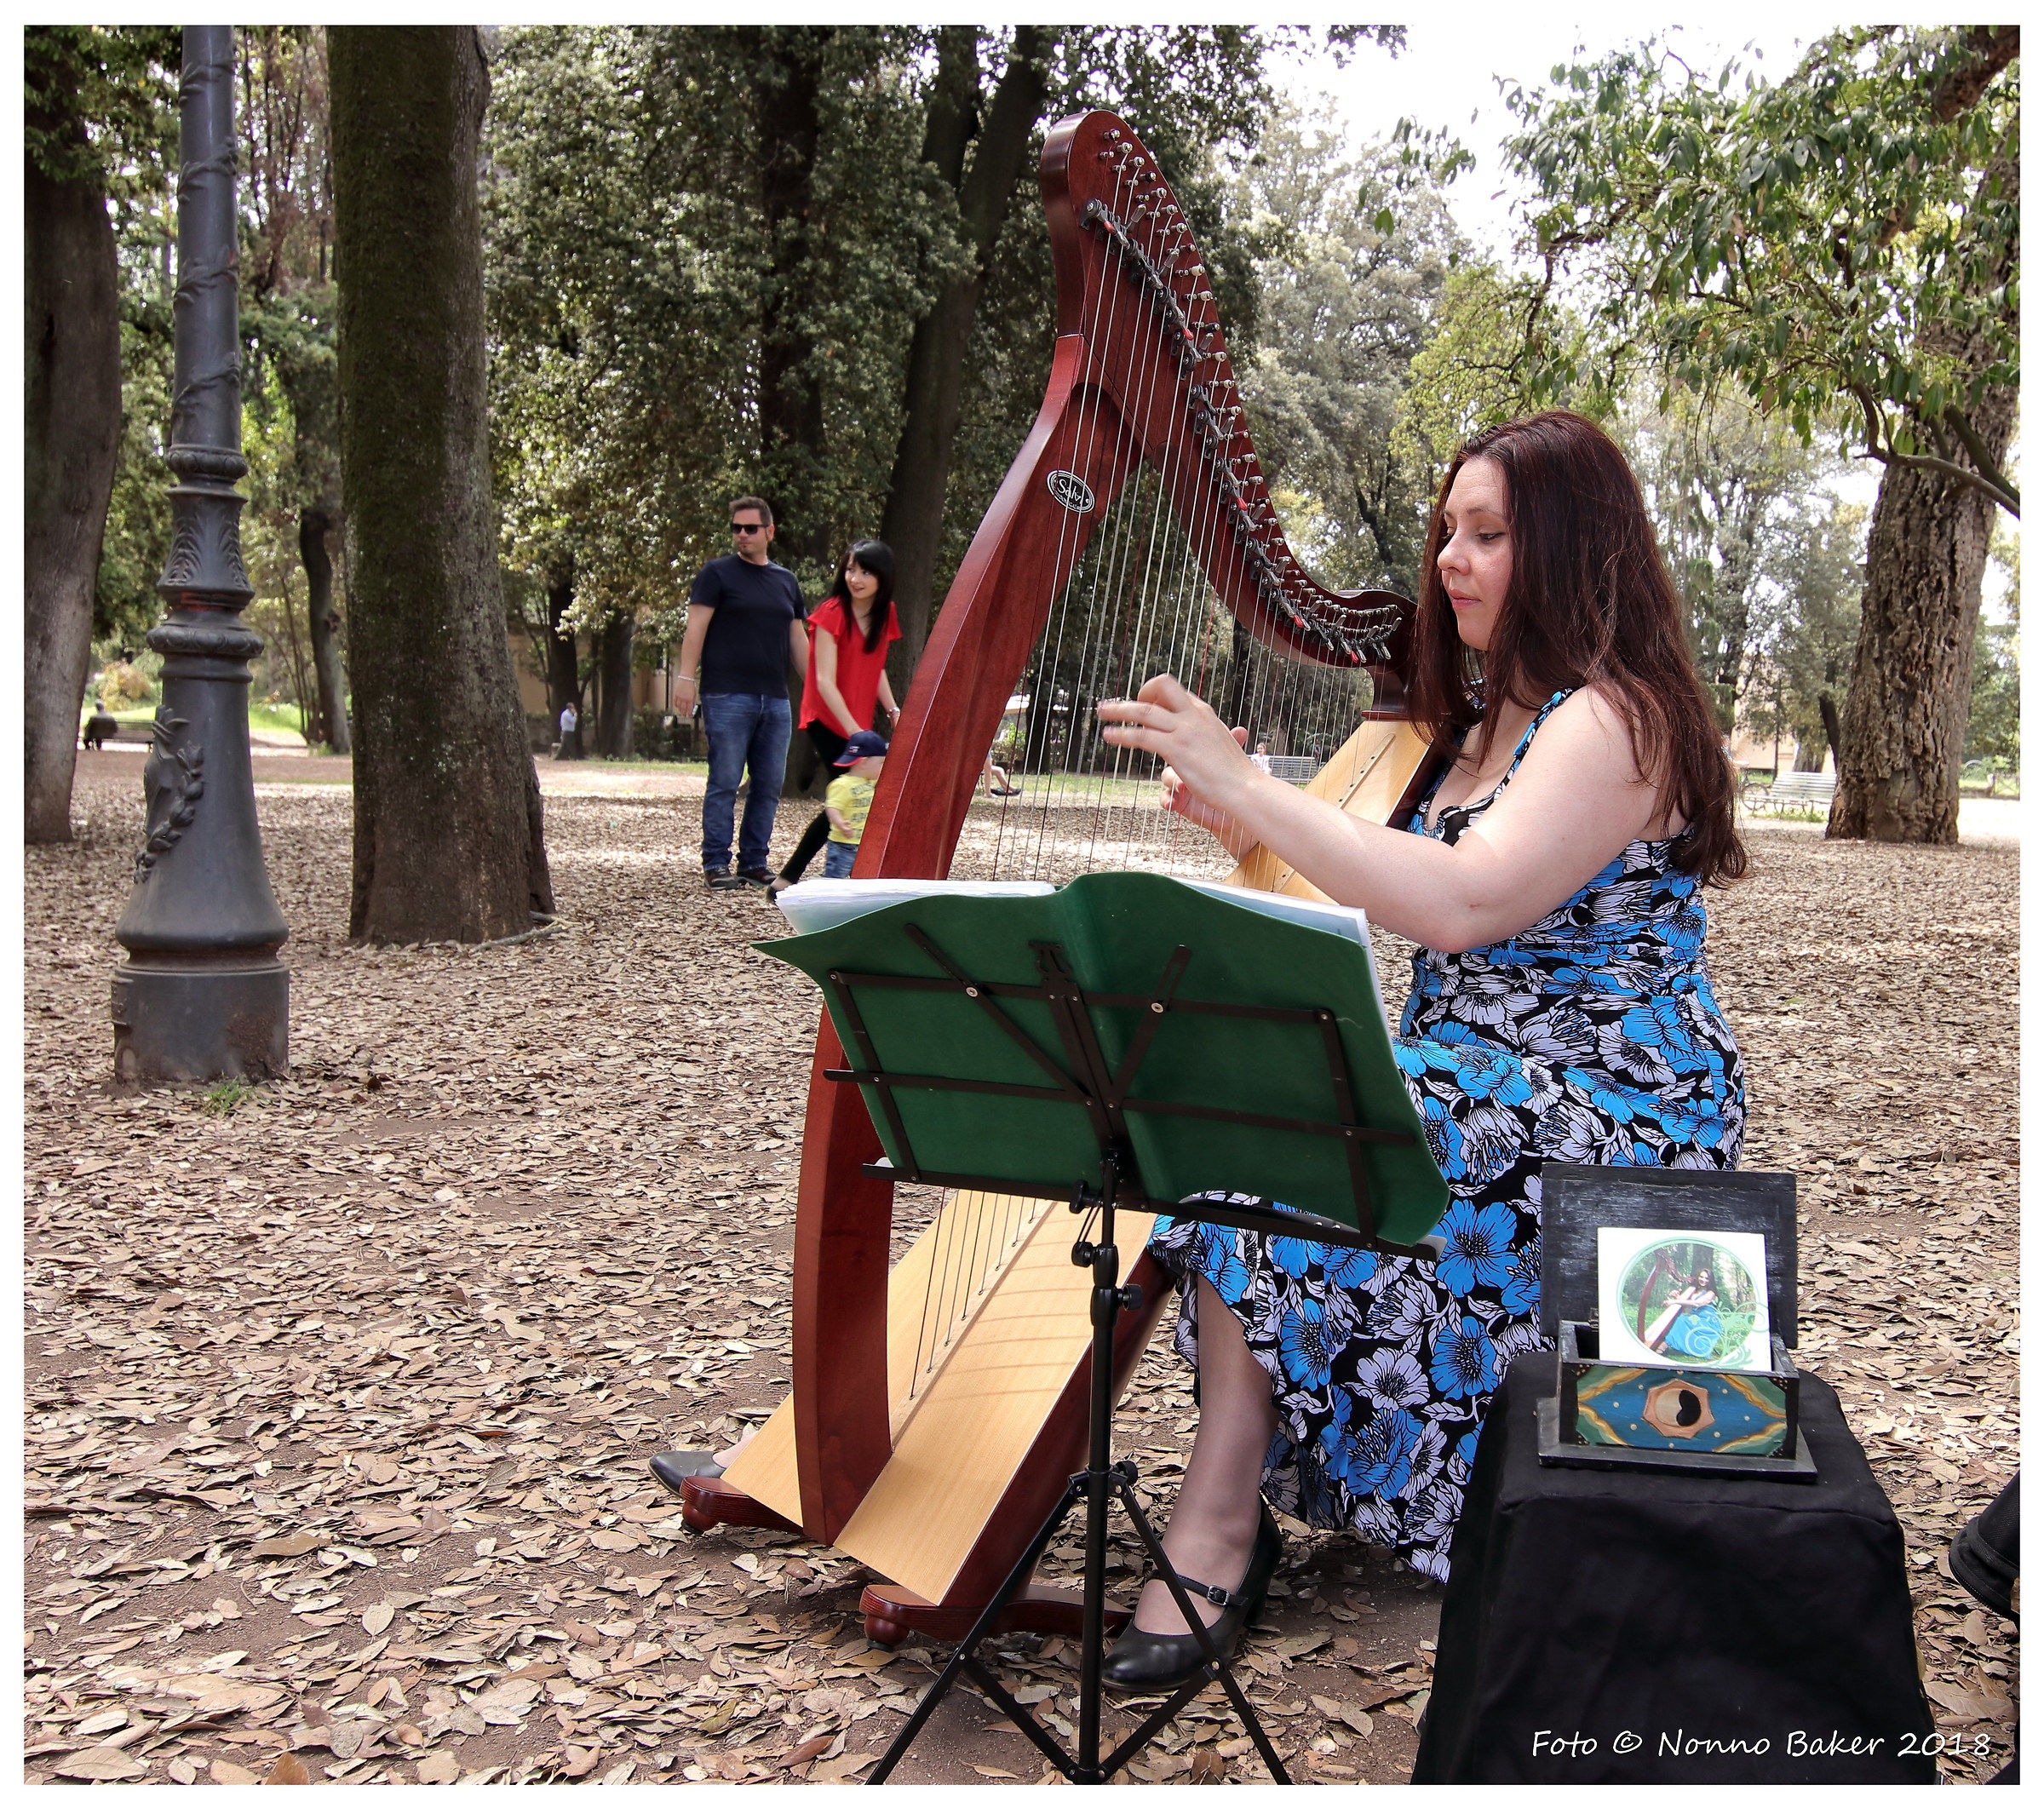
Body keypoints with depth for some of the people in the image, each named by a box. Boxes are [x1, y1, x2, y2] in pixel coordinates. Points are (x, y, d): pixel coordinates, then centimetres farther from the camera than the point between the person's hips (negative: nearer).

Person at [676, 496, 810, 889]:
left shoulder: (786, 580, 17)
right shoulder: (717, 573, 3)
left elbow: (797, 639, 21)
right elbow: (697, 627, -3)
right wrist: (686, 676, -12)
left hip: (775, 698, 5)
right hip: (727, 695, -5)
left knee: (769, 786, 5)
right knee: (725, 783, -6)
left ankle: (754, 863, 12)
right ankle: (716, 865, -1)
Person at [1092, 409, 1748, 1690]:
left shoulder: (1615, 718, -14)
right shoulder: (1493, 713, 16)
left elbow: (1465, 905, -29)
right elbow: (1385, 902, 15)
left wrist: (1250, 787, -27)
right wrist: (1246, 827, 1)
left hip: (1606, 1114, -9)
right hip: (1476, 1091, 9)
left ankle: (1220, 1519, -14)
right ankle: (1230, 1514, -8)